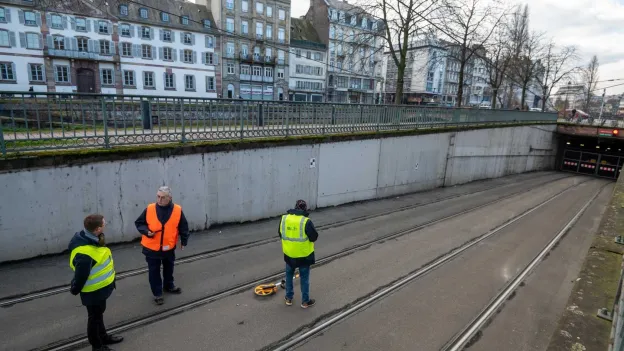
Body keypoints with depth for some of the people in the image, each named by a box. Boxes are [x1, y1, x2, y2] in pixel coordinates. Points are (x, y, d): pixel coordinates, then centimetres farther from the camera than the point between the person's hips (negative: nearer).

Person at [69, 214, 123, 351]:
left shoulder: (90, 238, -8)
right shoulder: (84, 253, -38)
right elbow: (81, 275, -25)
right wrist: (75, 290, -7)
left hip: (100, 287, 9)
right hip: (93, 292, -9)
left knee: (99, 314, 27)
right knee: (95, 317, 14)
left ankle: (103, 337, 48)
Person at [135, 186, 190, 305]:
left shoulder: (177, 210, -12)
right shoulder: (149, 209, -12)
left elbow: (183, 227, -2)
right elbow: (139, 223, -1)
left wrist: (184, 241, 2)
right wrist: (146, 231, -19)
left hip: (169, 247, 1)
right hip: (152, 247, -1)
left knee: (169, 268, 22)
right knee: (154, 271, 9)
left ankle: (169, 286, 46)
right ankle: (157, 293, 25)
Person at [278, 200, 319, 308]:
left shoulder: (284, 218, -5)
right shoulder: (306, 221, -21)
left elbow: (280, 233, 7)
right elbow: (314, 237, -14)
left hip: (289, 254, 4)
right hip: (303, 255, -3)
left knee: (289, 275, 23)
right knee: (304, 278, 13)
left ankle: (289, 298, 33)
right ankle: (305, 301, 24)